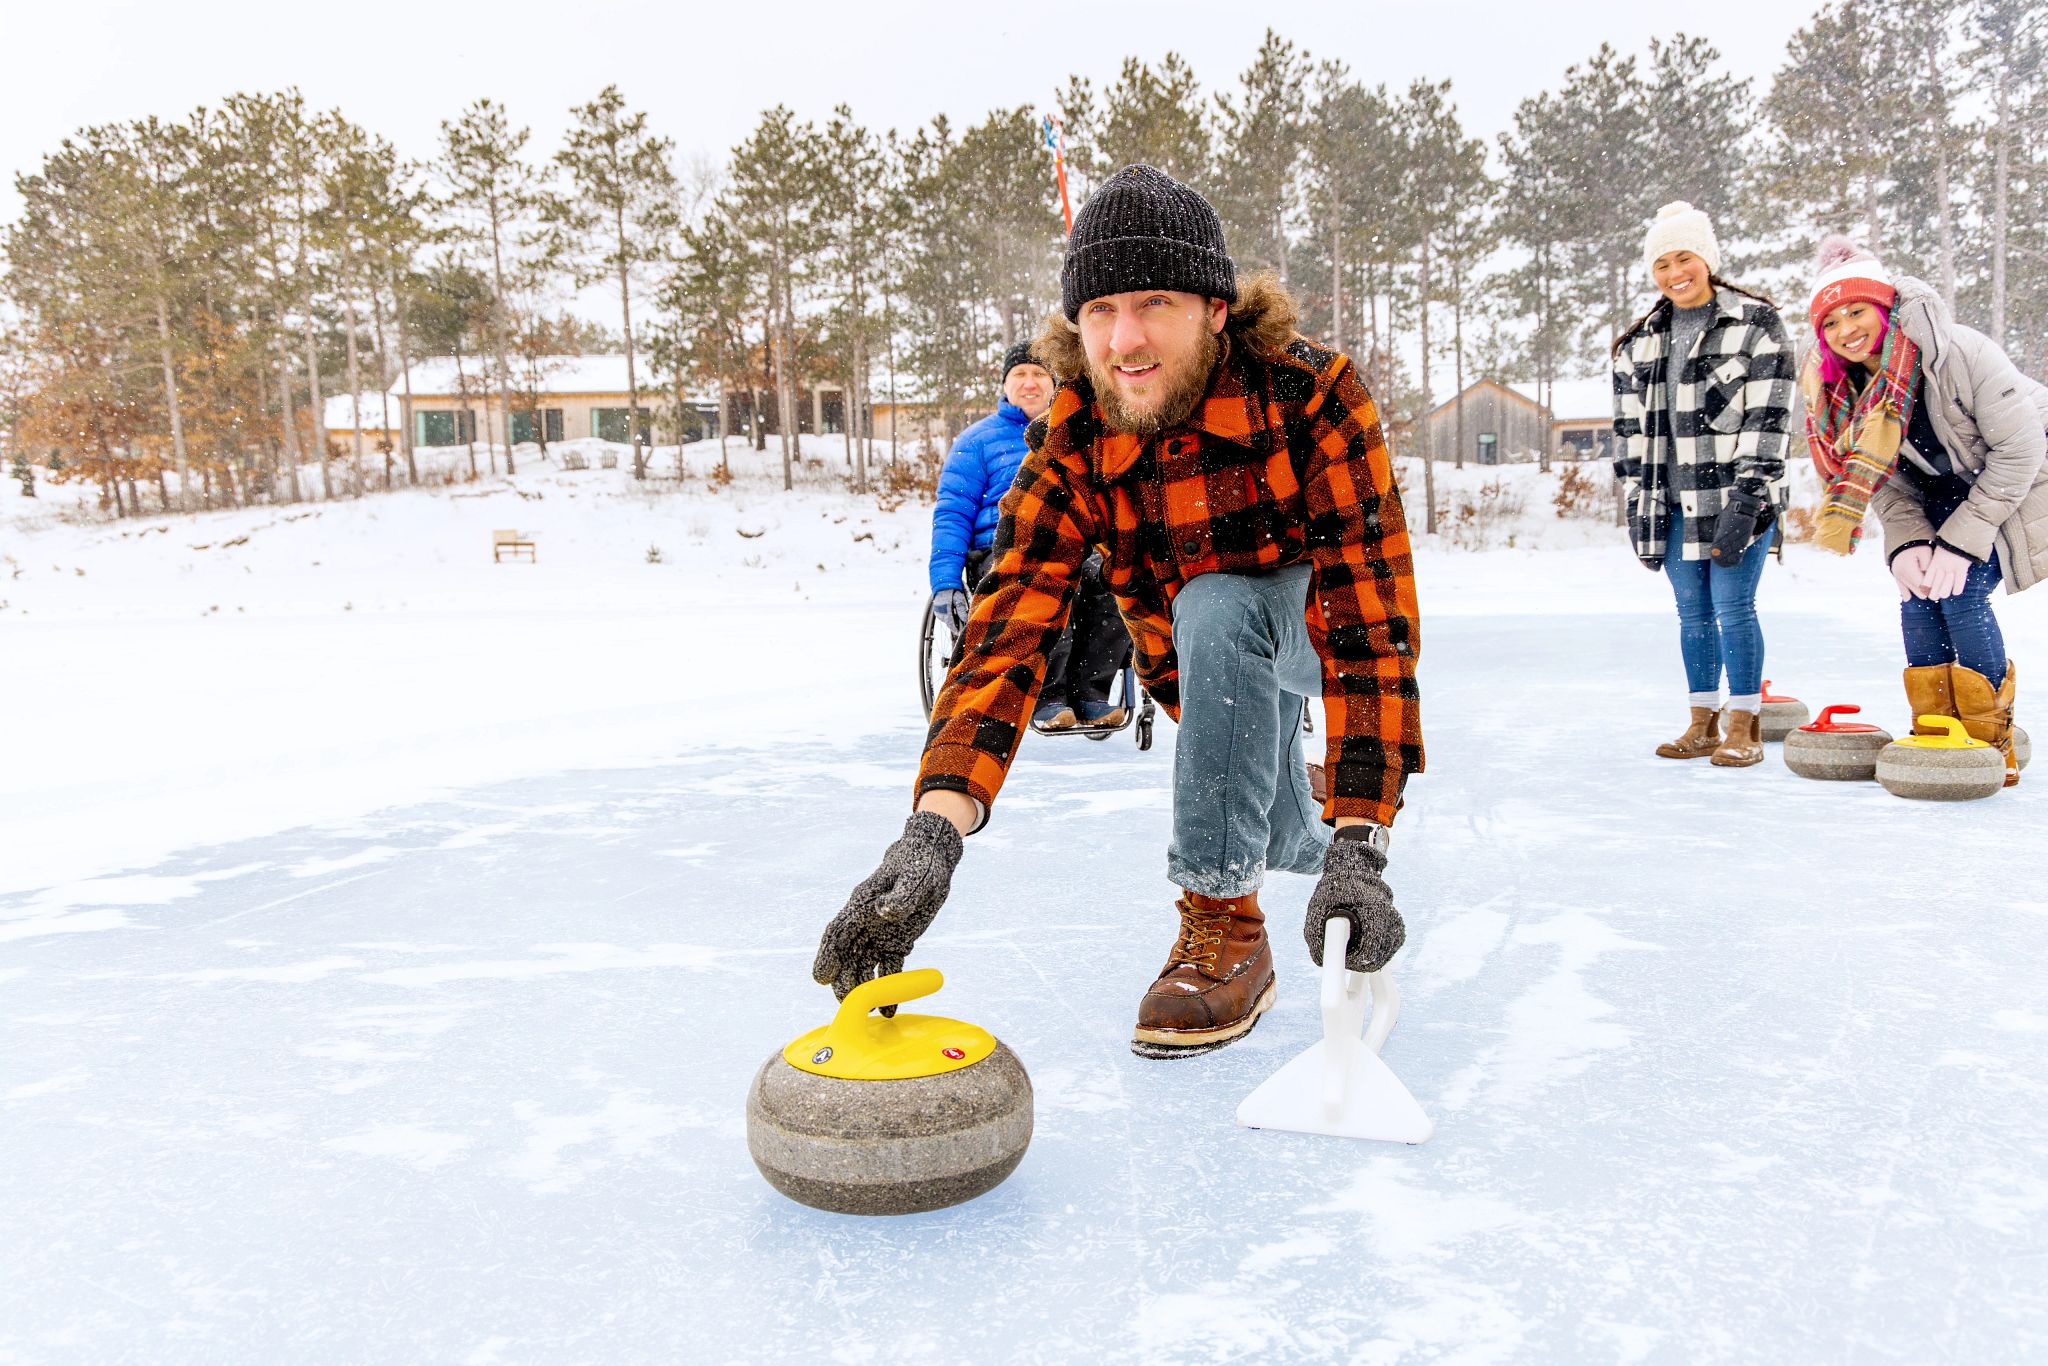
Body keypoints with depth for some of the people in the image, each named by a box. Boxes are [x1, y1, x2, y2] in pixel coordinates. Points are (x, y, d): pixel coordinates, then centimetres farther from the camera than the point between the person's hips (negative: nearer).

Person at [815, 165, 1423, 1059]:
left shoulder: (1311, 394, -32)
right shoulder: (1076, 445, -22)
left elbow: (1366, 619, -38)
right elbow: (1011, 624, -33)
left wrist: (1360, 845, -46)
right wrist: (934, 828, -49)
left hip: (1317, 631, -4)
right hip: (1202, 661, 4)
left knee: (1214, 609, -33)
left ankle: (1224, 920, -23)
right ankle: (1303, 841, 50)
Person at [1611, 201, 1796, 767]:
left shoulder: (1757, 324, -3)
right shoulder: (1639, 342, 12)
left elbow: (1767, 421, -9)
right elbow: (1630, 428, 13)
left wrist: (1744, 502, -16)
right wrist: (1638, 502, 8)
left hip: (1738, 498, -5)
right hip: (1674, 503, 5)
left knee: (1734, 609, -5)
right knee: (1692, 613, 9)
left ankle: (1744, 728, 4)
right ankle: (1703, 724, 16)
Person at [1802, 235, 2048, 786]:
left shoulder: (1960, 353, -31)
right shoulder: (1842, 387, -13)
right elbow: (1885, 477, -3)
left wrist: (1962, 539, -26)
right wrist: (1906, 541, -18)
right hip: (1944, 490, 6)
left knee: (1961, 590, -18)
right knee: (1917, 589, -8)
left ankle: (1991, 744, -5)